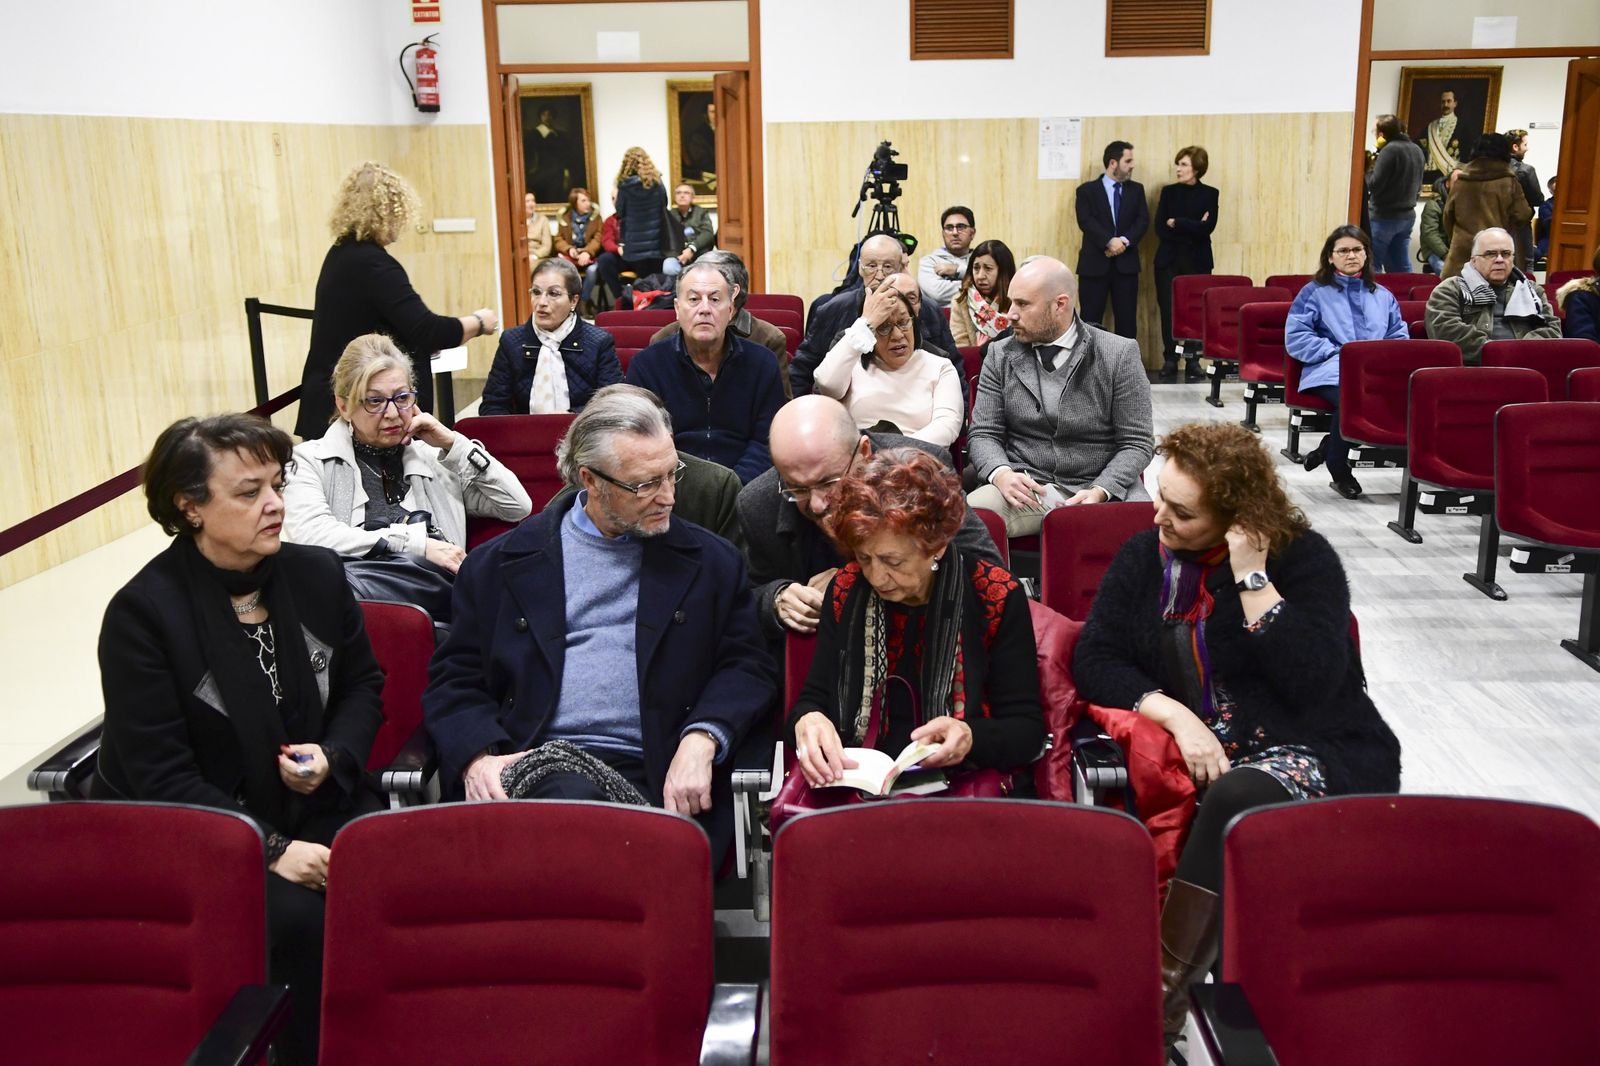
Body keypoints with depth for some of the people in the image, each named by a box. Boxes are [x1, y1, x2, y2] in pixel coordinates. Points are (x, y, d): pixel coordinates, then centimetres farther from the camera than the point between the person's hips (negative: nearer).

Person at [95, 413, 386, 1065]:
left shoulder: (317, 575, 3)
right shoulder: (141, 612, -12)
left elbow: (363, 685, 15)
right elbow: (159, 776, -13)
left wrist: (334, 756, -7)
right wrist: (269, 849, -20)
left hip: (312, 800, 4)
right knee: (294, 914, -30)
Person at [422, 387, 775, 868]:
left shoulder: (710, 561, 15)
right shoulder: (501, 563, 13)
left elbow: (749, 666, 11)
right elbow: (453, 679, 13)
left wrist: (702, 739, -9)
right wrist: (476, 756, -7)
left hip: (653, 777, 0)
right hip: (533, 767, 0)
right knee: (575, 798, -36)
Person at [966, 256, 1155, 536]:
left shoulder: (1120, 354, -1)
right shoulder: (1000, 355, 8)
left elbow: (1135, 443, 0)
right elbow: (983, 434, 7)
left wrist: (1100, 492, -18)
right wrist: (1001, 474, -16)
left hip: (1101, 487, -1)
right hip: (1025, 486, 1)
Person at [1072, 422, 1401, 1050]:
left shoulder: (1303, 558, -2)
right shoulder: (1144, 557, 9)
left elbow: (1315, 681, -15)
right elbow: (1092, 658, 1)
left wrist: (1252, 578, -18)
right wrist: (1175, 715, -14)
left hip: (1319, 755, -3)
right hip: (1192, 757, 4)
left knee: (1237, 796, -36)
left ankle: (1160, 998, -32)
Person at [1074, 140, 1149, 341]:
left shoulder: (1136, 189, 13)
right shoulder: (1087, 190, 3)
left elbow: (1143, 220, 2)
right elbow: (1086, 221, -10)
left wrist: (1125, 240, -15)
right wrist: (1109, 241, -22)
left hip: (1126, 263, 3)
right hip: (1095, 263, -3)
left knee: (1127, 319, 4)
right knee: (1091, 319, -2)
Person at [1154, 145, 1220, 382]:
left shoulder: (1209, 194, 4)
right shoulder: (1168, 192, 9)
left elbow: (1207, 228, -9)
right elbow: (1160, 228, 0)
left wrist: (1176, 223, -7)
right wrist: (1191, 229, -9)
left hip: (1197, 262, -1)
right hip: (1169, 260, 2)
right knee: (1168, 311, -3)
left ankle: (1193, 362, 3)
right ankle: (1170, 362, 5)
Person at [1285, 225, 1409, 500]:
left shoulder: (1383, 296, 28)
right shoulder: (1314, 292, 14)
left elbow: (1400, 337, 21)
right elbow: (1295, 337, 2)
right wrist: (1337, 353, -9)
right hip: (1331, 372, -3)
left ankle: (1329, 446, -14)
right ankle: (1339, 473, -16)